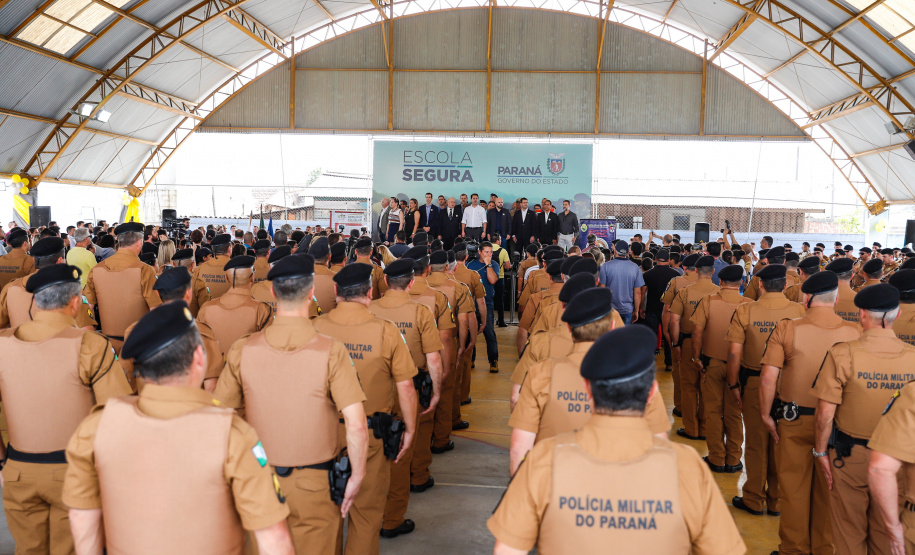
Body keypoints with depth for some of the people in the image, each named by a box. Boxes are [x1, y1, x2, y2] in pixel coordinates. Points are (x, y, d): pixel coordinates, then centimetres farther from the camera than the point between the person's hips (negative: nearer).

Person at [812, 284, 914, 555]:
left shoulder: (843, 353, -17)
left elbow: (826, 412, -15)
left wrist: (821, 451, -1)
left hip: (850, 454, -2)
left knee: (849, 531, 13)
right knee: (887, 531, 19)